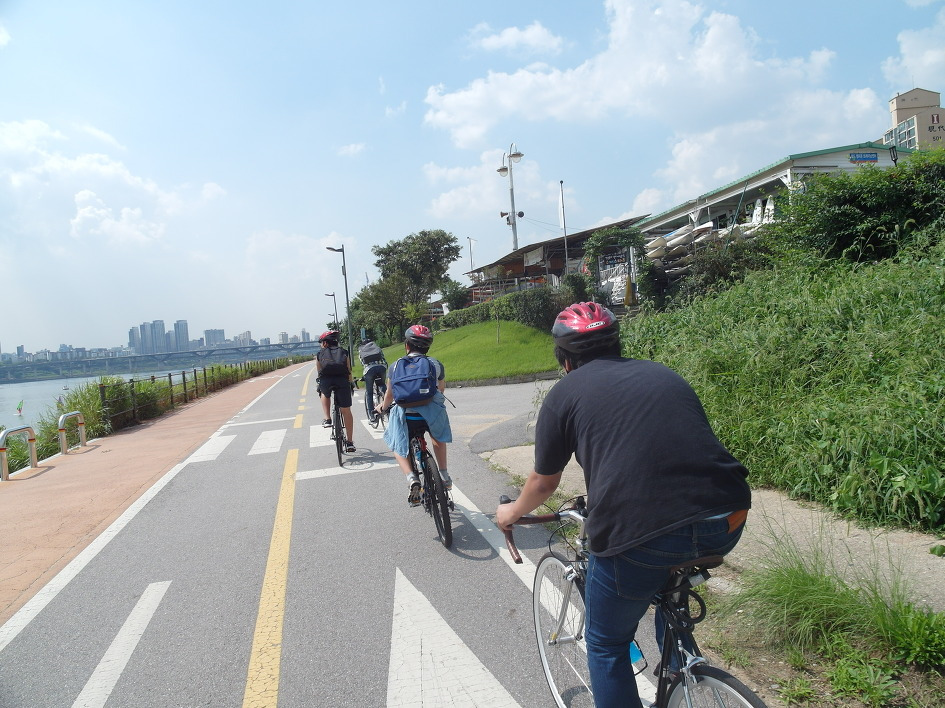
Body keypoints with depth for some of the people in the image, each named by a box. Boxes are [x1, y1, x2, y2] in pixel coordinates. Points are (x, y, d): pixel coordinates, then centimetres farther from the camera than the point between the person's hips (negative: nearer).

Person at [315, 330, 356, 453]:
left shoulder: (320, 354, 21)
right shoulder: (343, 353, 23)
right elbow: (349, 371, 25)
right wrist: (351, 382, 42)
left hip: (326, 381, 0)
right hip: (342, 380, 0)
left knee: (324, 394, 36)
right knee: (346, 411, 12)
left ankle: (327, 419, 18)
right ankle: (350, 443, 15)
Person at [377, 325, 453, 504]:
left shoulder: (396, 366, 5)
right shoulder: (436, 365, 5)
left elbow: (389, 394, 15)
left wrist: (382, 407, 38)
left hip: (405, 417, -1)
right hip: (432, 414, 1)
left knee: (399, 448, 24)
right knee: (438, 437, 35)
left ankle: (411, 478, -2)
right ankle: (444, 476, 31)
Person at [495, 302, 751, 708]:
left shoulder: (565, 393, 11)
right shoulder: (663, 374, 22)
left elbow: (543, 482, 21)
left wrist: (512, 513, 43)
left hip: (637, 534, -5)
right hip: (726, 525, 5)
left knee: (607, 646, 21)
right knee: (670, 584, 38)